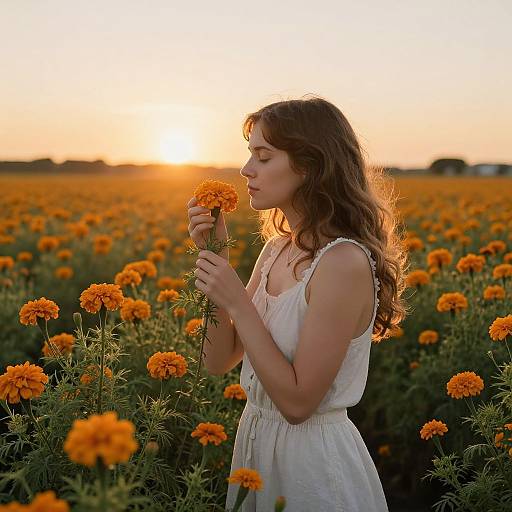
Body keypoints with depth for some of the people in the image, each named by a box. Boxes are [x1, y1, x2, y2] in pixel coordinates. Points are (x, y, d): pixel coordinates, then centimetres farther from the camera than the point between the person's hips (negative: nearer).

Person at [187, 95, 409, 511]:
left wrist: (237, 303, -23)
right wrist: (213, 256, -8)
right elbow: (219, 361, 0)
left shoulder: (345, 261, -24)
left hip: (313, 456, -7)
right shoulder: (277, 249, 1)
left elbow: (298, 402, -23)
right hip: (255, 438, 8)